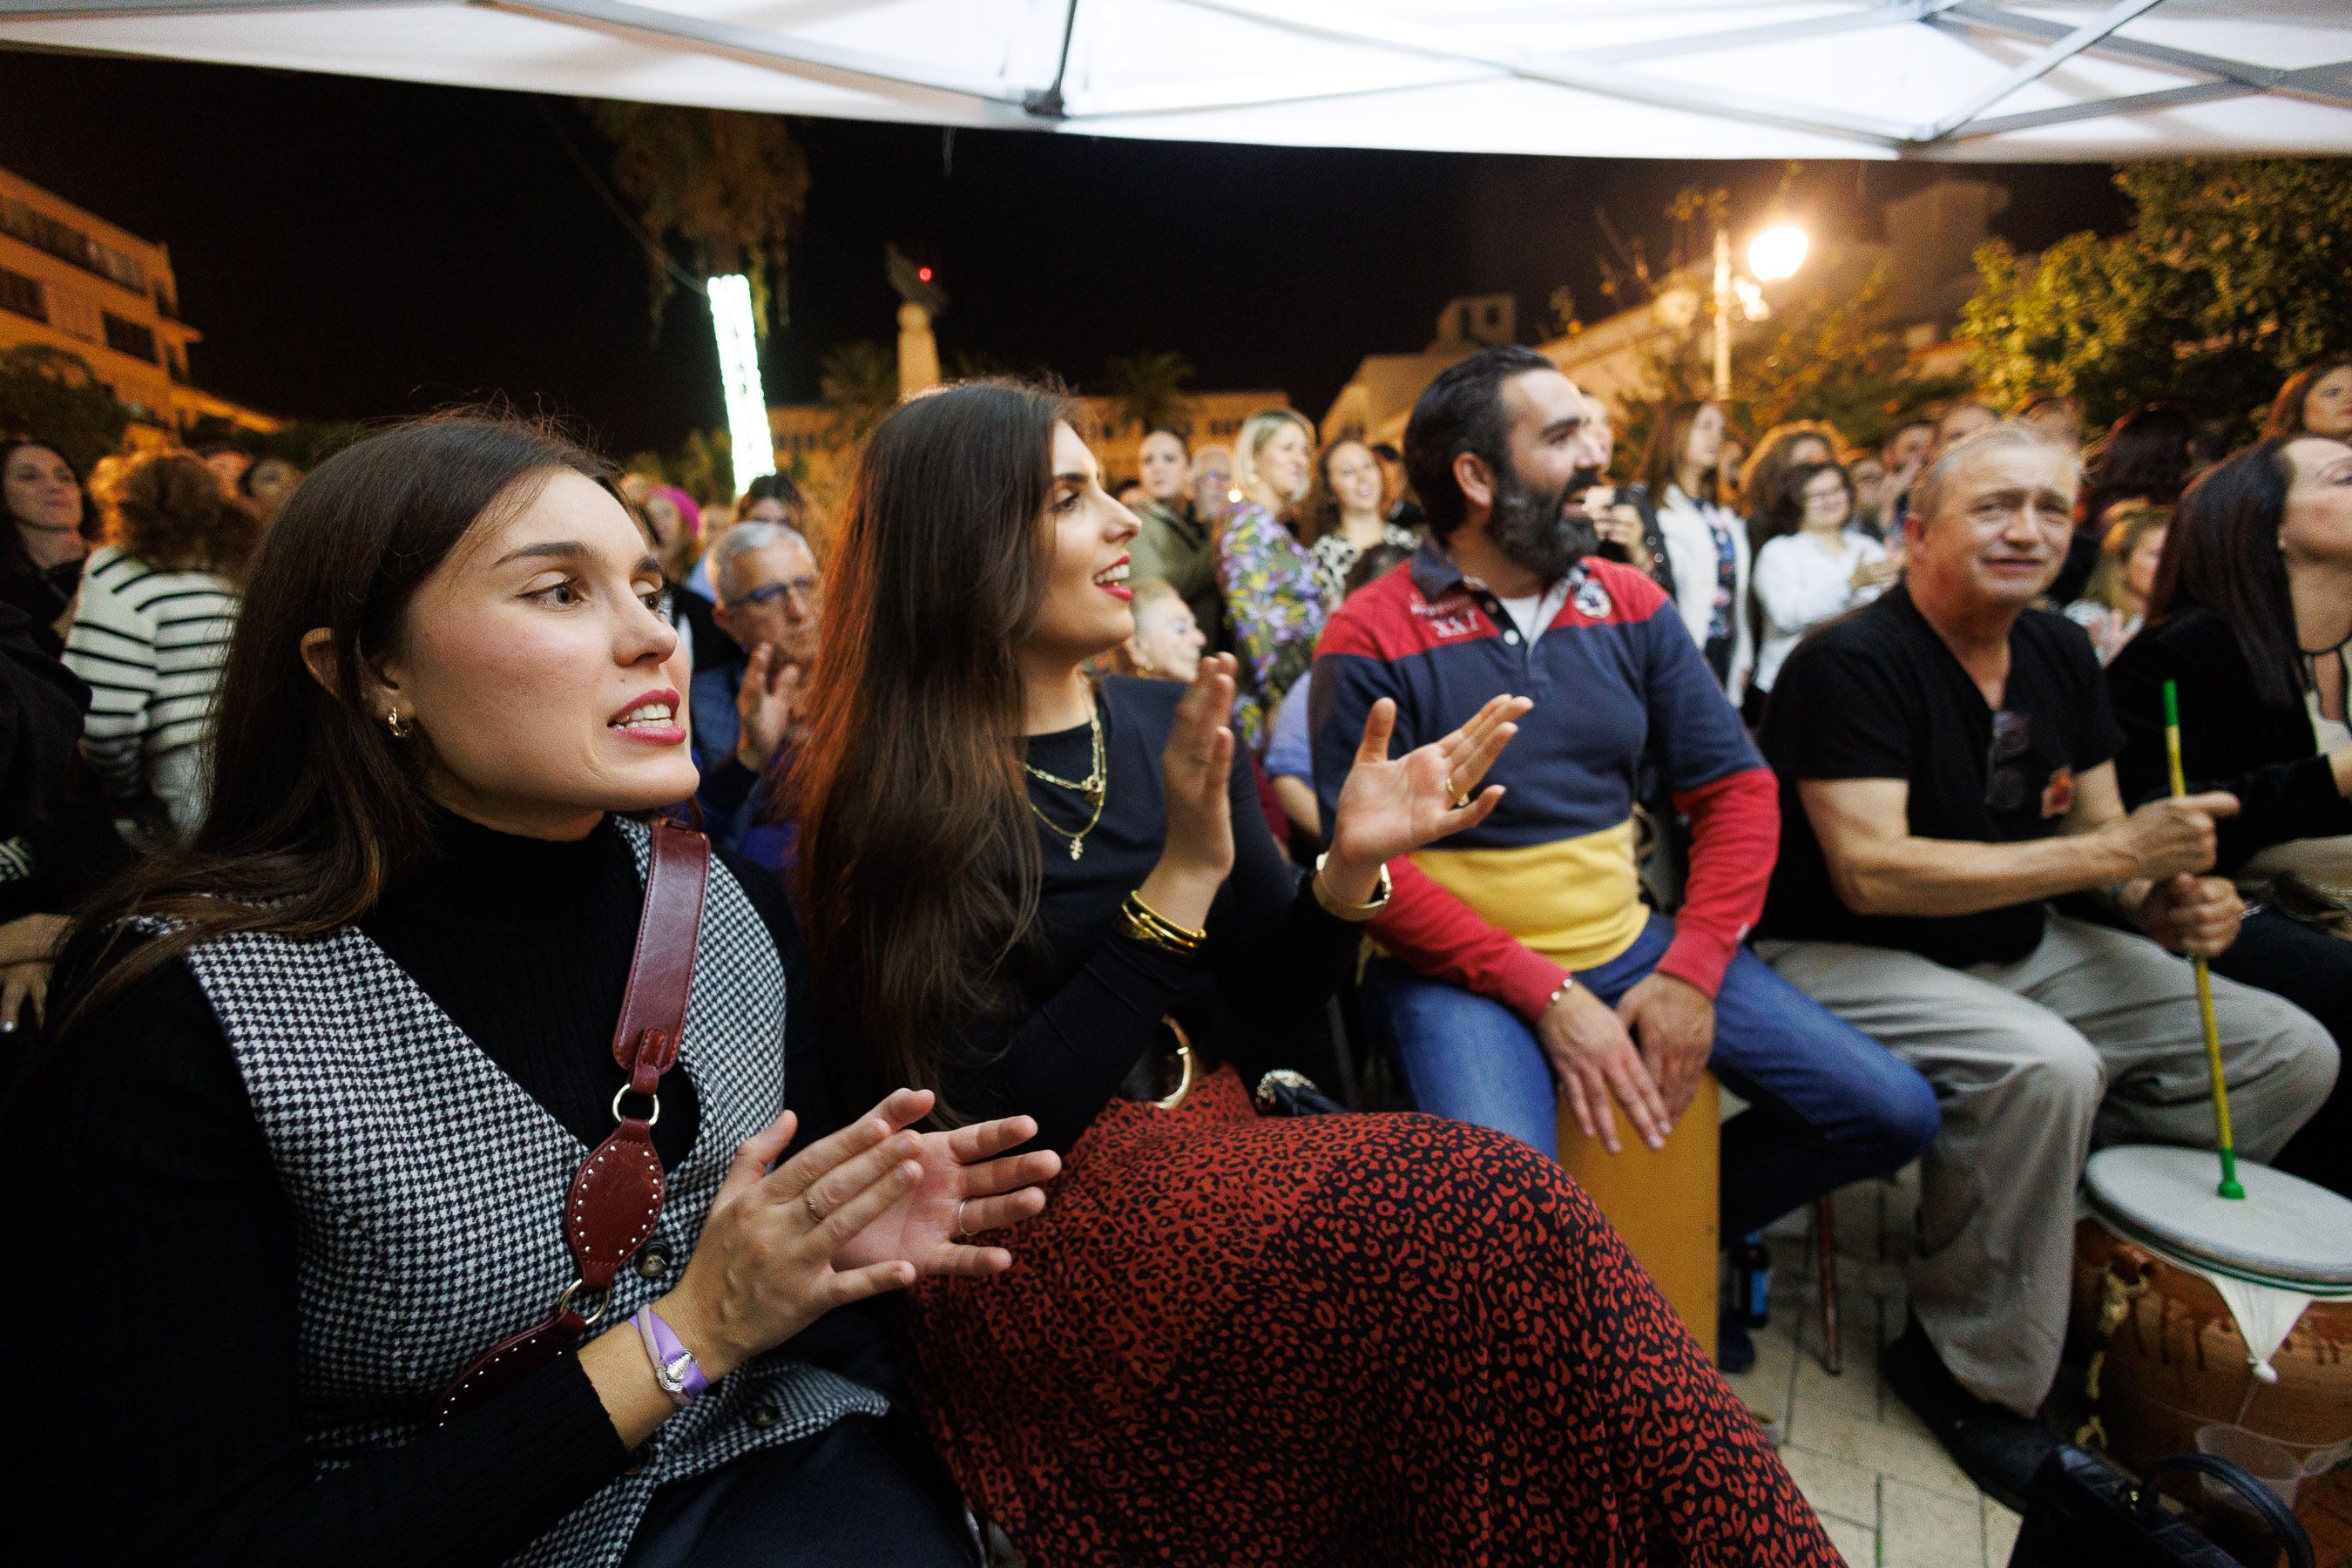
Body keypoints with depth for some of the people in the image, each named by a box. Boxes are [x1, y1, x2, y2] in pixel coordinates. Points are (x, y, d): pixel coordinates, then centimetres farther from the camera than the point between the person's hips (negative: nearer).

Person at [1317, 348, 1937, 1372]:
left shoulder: (1629, 605, 7)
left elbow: (1736, 786, 6)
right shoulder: (1372, 638, -9)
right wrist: (1546, 995, -18)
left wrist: (1693, 971, -7)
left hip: (1628, 942, 6)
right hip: (1461, 968, -5)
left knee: (1893, 1113, 1)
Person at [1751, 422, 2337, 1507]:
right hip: (1840, 959, -8)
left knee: (2292, 1054, 4)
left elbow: (2099, 838, 13)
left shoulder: (2061, 656, 7)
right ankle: (1972, 1373, -10)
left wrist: (2167, 903, -10)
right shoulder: (1852, 663, -18)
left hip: (2017, 953, 9)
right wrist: (2118, 850, -23)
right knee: (2045, 1066, -34)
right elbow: (1871, 872, -27)